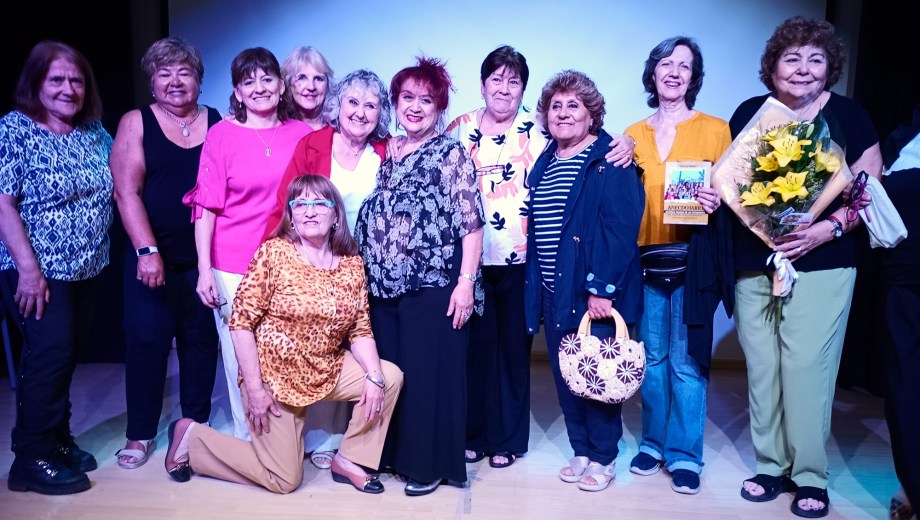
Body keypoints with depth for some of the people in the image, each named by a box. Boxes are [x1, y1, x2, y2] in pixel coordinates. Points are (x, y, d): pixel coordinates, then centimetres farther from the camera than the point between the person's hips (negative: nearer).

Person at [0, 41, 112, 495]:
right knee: (49, 354, -8)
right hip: (38, 270, -6)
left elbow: (111, 192, 13)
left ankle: (57, 441, 26)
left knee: (66, 355, 13)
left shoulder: (94, 131, 8)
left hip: (87, 268, 6)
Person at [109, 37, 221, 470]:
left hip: (206, 257, 1)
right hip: (152, 257, -1)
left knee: (201, 338, 8)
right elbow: (126, 192, -6)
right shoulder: (135, 123, 2)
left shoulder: (219, 124, 6)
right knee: (147, 340, 3)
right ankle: (140, 434, 19)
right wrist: (147, 251, -16)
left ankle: (196, 423, 25)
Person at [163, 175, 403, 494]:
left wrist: (374, 376, -15)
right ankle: (191, 437, 21)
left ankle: (350, 459, 7)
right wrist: (254, 388, -19)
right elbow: (241, 321, -16)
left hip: (327, 370, 5)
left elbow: (360, 329, 1)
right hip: (274, 373, -5)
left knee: (391, 377, -10)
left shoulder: (352, 263, -2)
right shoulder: (274, 253, -14)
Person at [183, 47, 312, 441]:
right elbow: (206, 206, -2)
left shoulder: (302, 133, 5)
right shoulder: (222, 134, -1)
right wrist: (204, 269, -8)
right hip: (235, 267, -2)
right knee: (242, 360, 4)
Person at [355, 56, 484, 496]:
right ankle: (393, 453, 29)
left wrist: (466, 282, -15)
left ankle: (429, 463, 17)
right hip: (383, 287, 6)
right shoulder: (385, 156, 14)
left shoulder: (451, 154, -3)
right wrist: (367, 277, 14)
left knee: (428, 374, 2)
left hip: (434, 286, -6)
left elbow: (471, 224, -9)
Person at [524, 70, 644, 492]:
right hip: (552, 291, 7)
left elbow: (621, 227, -16)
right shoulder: (543, 163, 13)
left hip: (593, 292, -6)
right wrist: (535, 286, 10)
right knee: (564, 374, 13)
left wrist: (602, 288, -21)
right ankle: (581, 451, 29)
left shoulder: (610, 160, -8)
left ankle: (603, 458, 21)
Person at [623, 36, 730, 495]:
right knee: (652, 356, 11)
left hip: (692, 258, -3)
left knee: (686, 360, 1)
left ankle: (684, 453, 15)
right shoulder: (632, 136, 11)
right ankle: (654, 442, 25)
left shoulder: (715, 129, 2)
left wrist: (716, 202, -17)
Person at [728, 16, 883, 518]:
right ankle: (770, 465, 23)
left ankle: (810, 476, 14)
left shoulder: (847, 115, 1)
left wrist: (831, 227, -15)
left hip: (820, 265, -3)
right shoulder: (749, 113, 7)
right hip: (753, 265, 3)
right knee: (761, 367, 7)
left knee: (806, 367, -4)